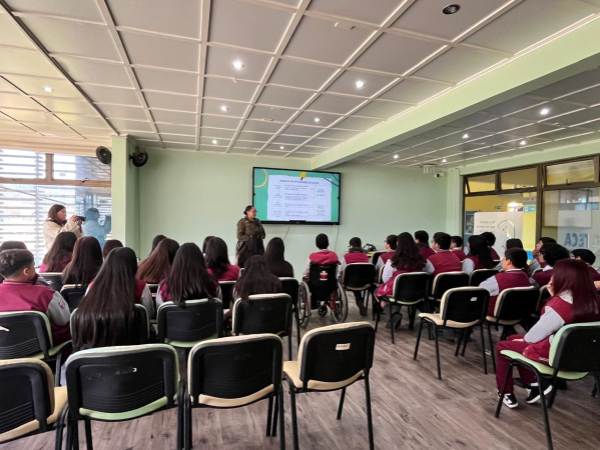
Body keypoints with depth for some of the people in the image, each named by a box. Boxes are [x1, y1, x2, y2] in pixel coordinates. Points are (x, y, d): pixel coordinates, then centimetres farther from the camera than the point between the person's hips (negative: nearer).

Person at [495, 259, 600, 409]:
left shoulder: (558, 305, -29)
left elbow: (534, 336, -20)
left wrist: (524, 339, 1)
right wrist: (555, 297, -3)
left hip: (552, 355, -7)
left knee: (502, 346, 14)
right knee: (513, 339, 23)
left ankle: (506, 394, 24)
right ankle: (534, 386, 23)